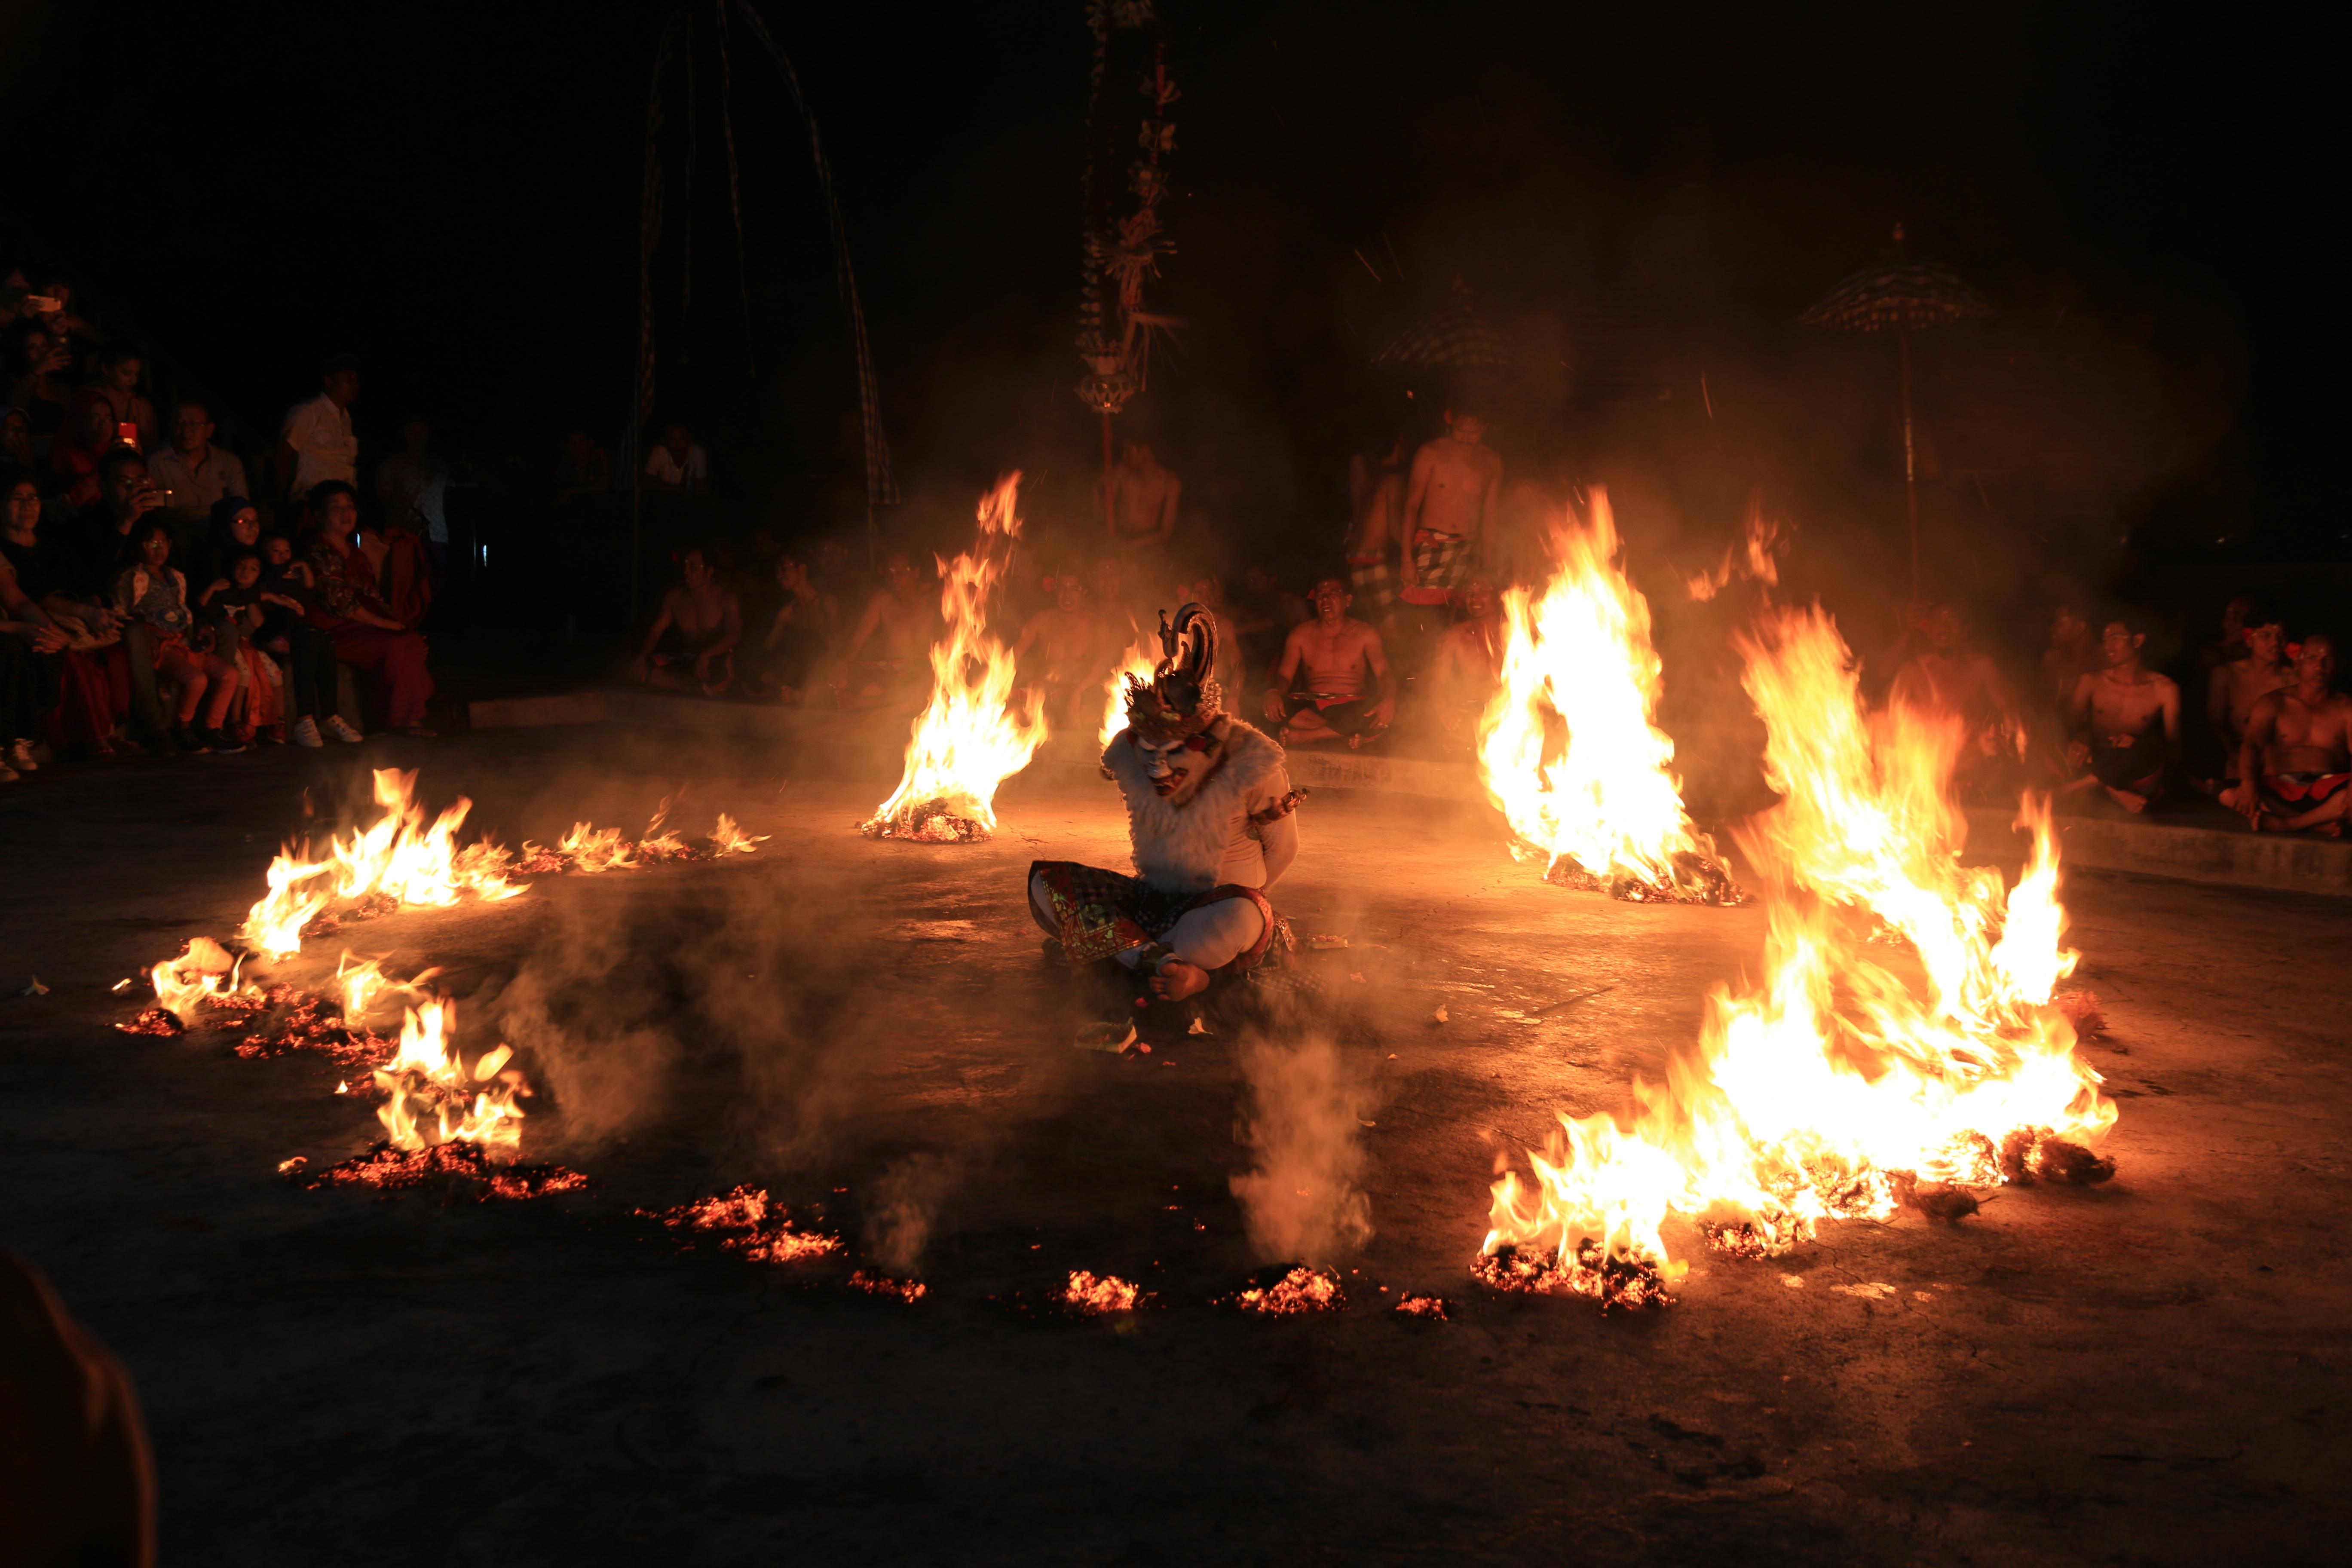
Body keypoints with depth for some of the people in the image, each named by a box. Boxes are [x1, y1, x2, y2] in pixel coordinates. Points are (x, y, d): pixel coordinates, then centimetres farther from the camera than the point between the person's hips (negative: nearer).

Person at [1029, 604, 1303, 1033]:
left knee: (1239, 916, -42)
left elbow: (1283, 850, 0)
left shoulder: (1252, 767, -17)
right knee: (1045, 884, -18)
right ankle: (1180, 971, -28)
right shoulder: (1129, 757, -7)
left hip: (1218, 906, -4)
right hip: (1151, 901, 4)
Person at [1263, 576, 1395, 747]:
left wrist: (1389, 699, -31)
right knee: (1277, 707, -32)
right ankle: (1347, 732, -30)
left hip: (1351, 706, -2)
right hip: (1311, 705, 2)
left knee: (1383, 713, -37)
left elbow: (1384, 672, -6)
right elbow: (1284, 675, 4)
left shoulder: (1365, 634, 6)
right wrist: (1273, 693, -23)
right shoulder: (1300, 635, 12)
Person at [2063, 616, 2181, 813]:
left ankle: (2085, 784, -22)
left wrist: (2138, 744, -21)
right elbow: (2073, 724, 2)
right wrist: (2079, 743, -23)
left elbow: (2174, 747, 0)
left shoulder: (2164, 688, 3)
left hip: (2136, 777, -2)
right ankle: (2113, 792, -27)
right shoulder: (2091, 682, 10)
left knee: (2152, 742, -37)